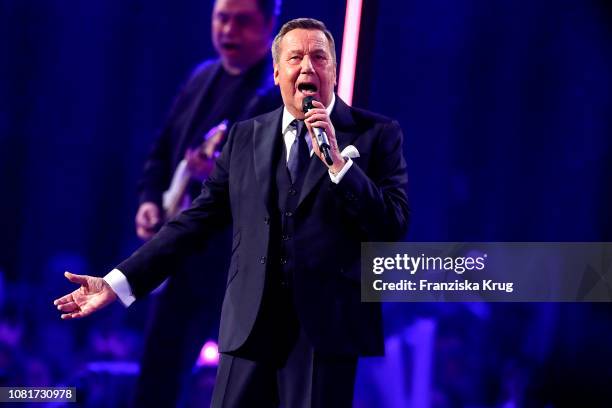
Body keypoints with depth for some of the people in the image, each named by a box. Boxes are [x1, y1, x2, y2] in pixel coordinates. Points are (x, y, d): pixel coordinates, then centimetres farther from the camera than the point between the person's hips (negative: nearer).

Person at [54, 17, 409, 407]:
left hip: (327, 328, -3)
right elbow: (198, 220, 11)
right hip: (250, 327, 3)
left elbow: (394, 226, -5)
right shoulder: (245, 137, 12)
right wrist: (119, 282, 4)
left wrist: (337, 161, -15)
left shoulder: (377, 134, 3)